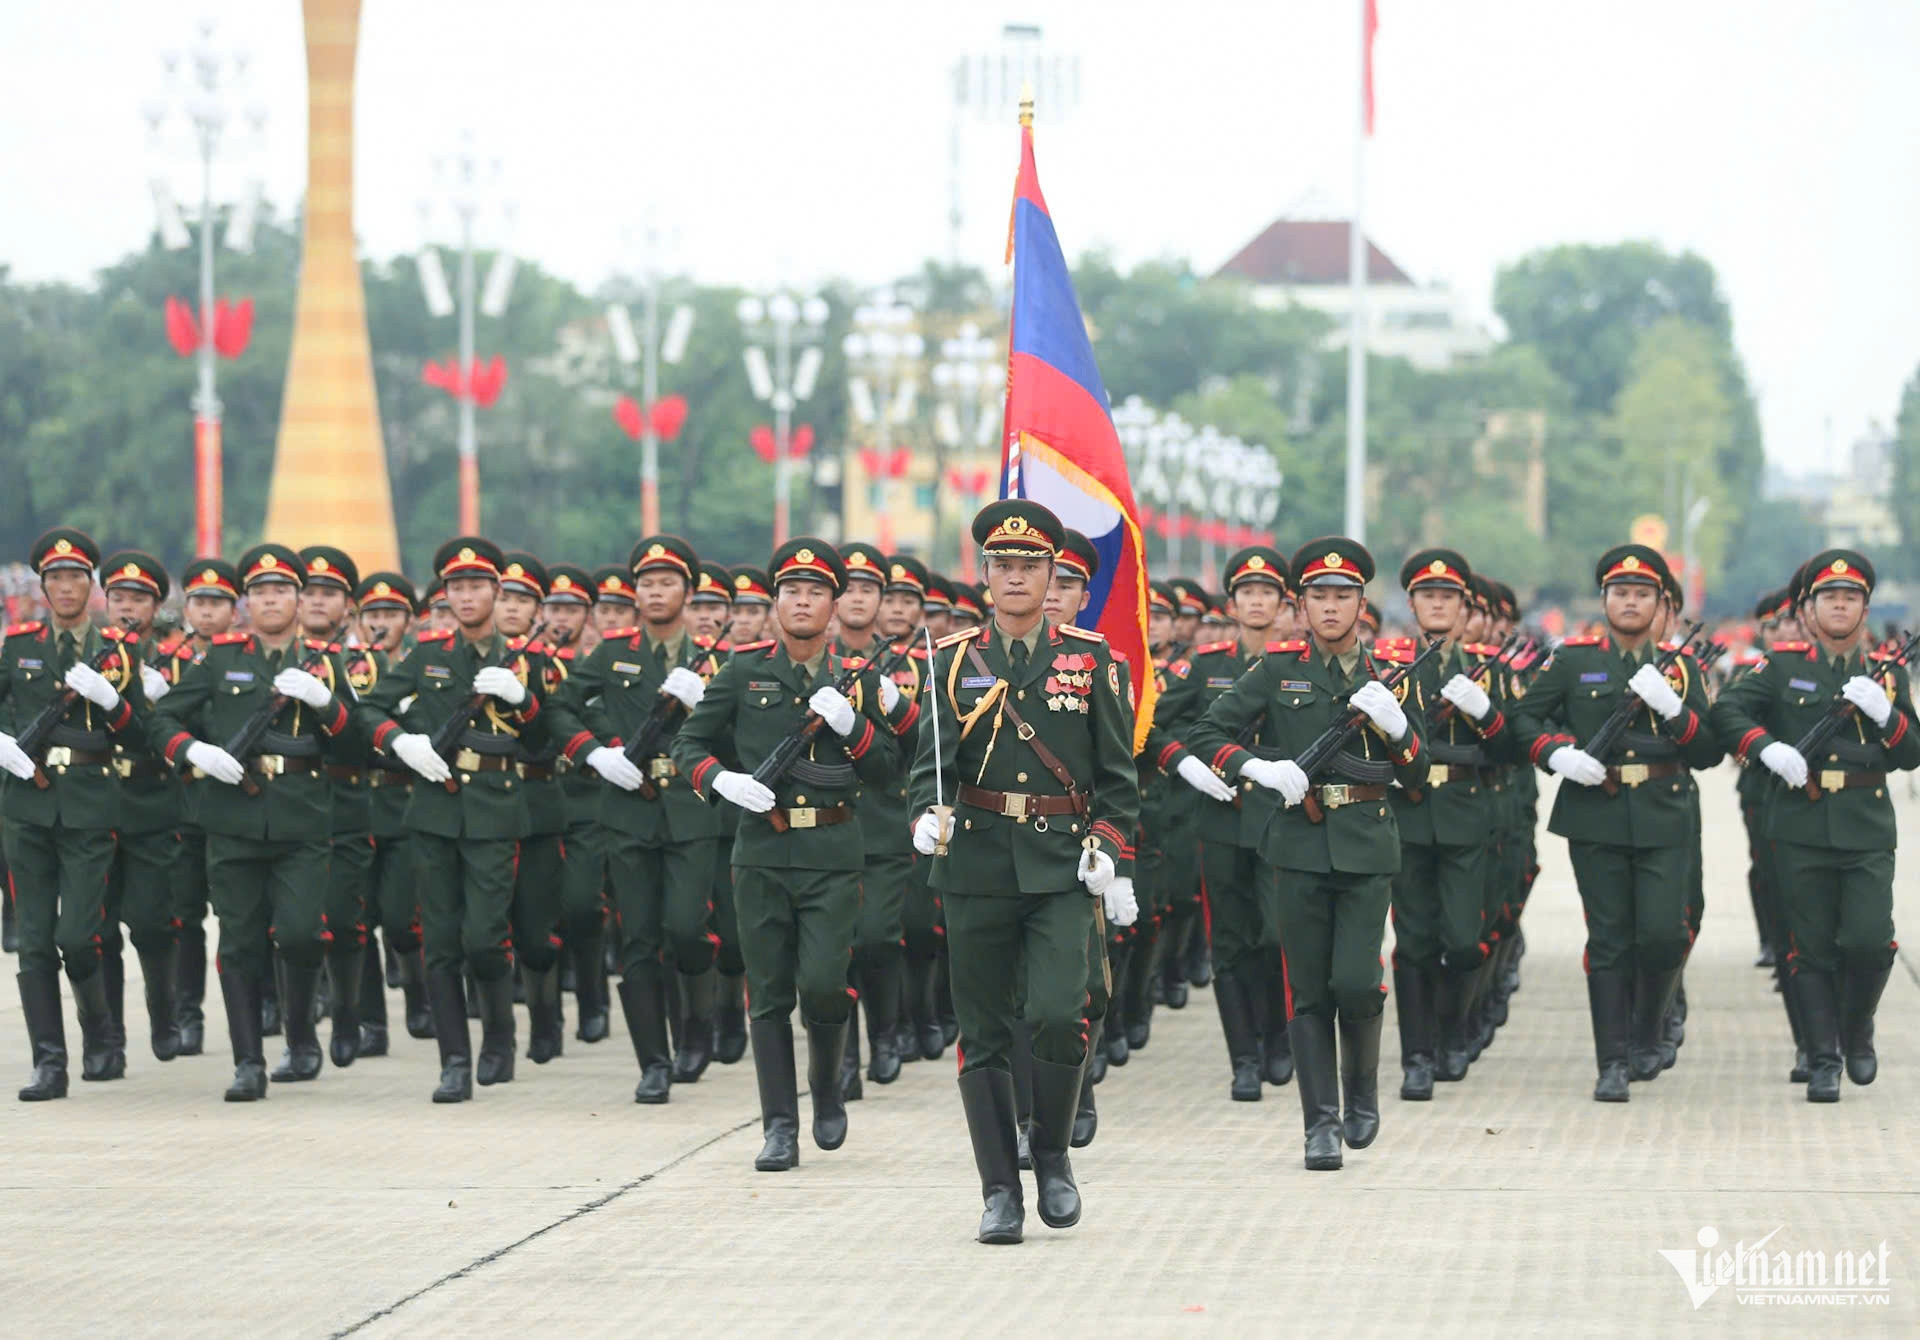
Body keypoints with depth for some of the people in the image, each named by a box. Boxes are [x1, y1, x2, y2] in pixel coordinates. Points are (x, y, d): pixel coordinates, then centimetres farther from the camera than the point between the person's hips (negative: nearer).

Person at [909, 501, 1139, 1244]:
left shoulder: (1091, 660, 5)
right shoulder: (955, 661, 7)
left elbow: (1117, 774, 8)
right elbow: (931, 761, 5)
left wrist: (1107, 853, -3)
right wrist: (929, 817, -16)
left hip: (1063, 868, -1)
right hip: (977, 867, 1)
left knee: (1059, 1012, -17)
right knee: (984, 1034, 2)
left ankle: (1052, 1153, 7)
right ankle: (1000, 1190, 10)